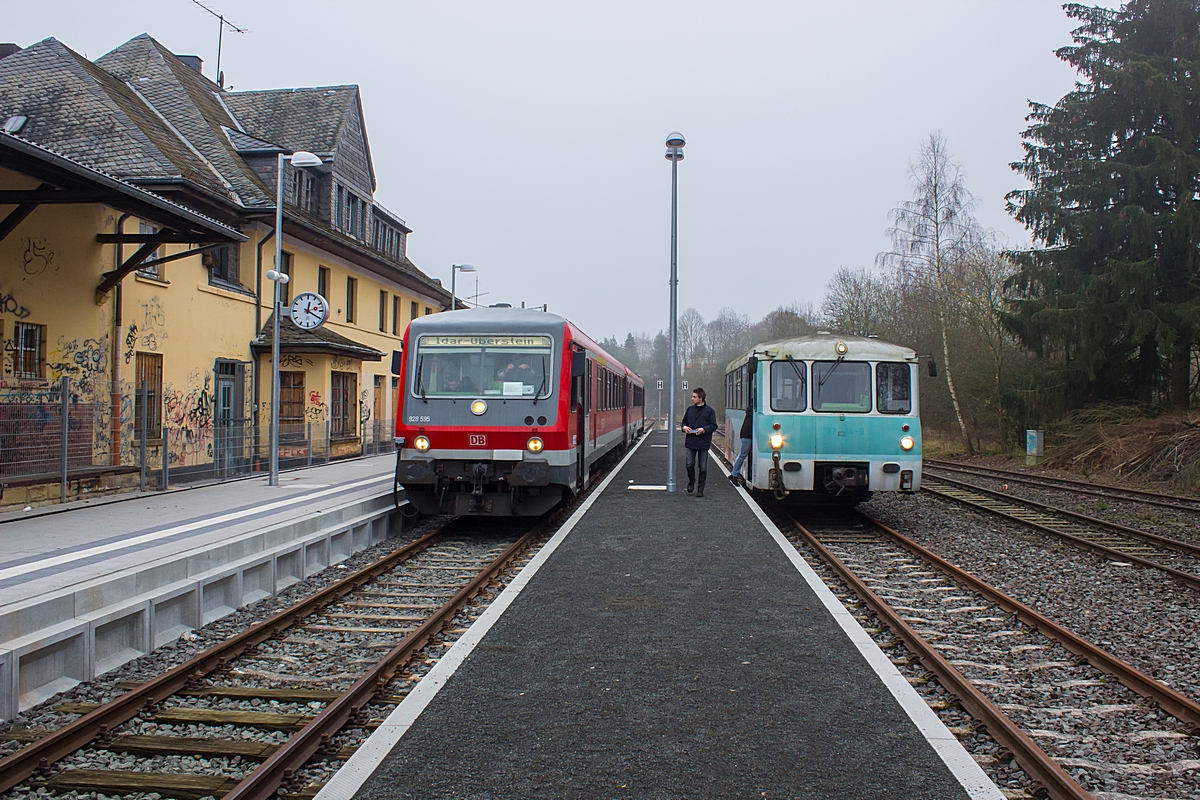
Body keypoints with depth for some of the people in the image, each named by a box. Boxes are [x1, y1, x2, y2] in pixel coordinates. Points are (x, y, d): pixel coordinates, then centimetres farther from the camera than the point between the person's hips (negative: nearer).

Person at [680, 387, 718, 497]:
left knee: (703, 467, 3)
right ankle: (691, 482, 25)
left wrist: (704, 429, -18)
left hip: (703, 443, -2)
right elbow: (684, 422, 18)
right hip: (691, 442, 3)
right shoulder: (690, 409, 8)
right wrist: (684, 427, -4)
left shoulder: (709, 410, -3)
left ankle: (700, 489, 12)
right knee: (689, 464, -2)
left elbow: (714, 426, -2)